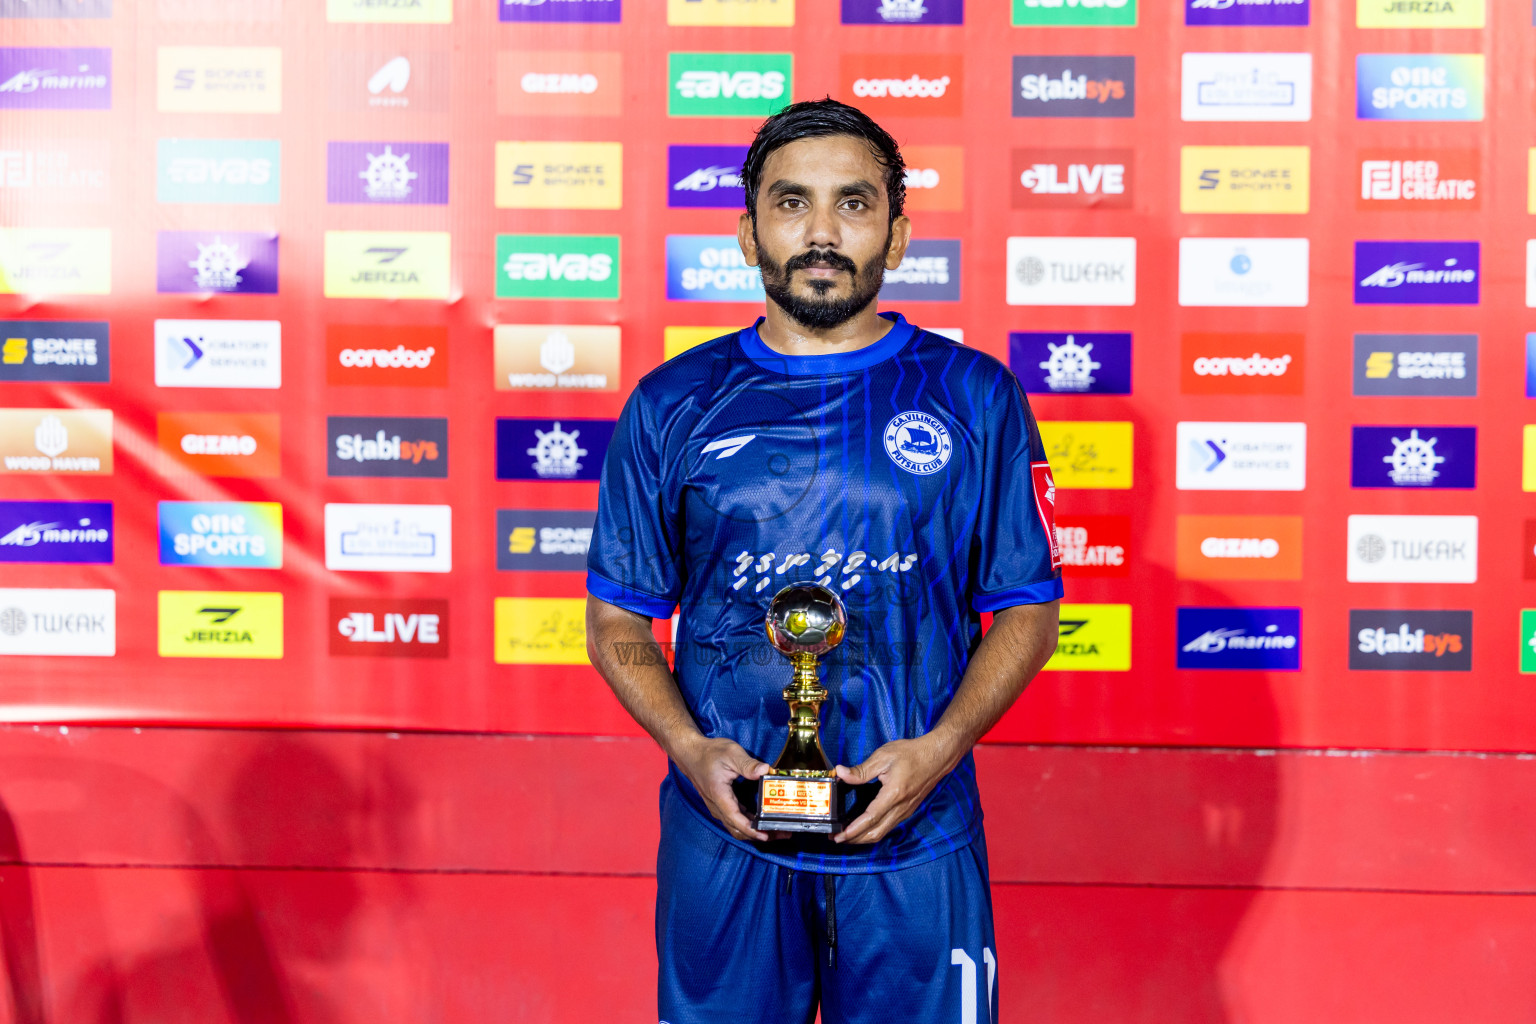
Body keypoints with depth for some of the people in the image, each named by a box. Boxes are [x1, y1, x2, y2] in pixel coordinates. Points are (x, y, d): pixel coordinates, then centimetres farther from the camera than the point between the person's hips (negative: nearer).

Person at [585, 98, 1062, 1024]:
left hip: (915, 843, 0)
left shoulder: (973, 398, 1)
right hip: (723, 838, 1)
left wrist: (938, 749, -11)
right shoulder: (672, 406, 3)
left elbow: (1029, 609, 3)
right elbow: (618, 622, 7)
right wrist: (689, 748, -10)